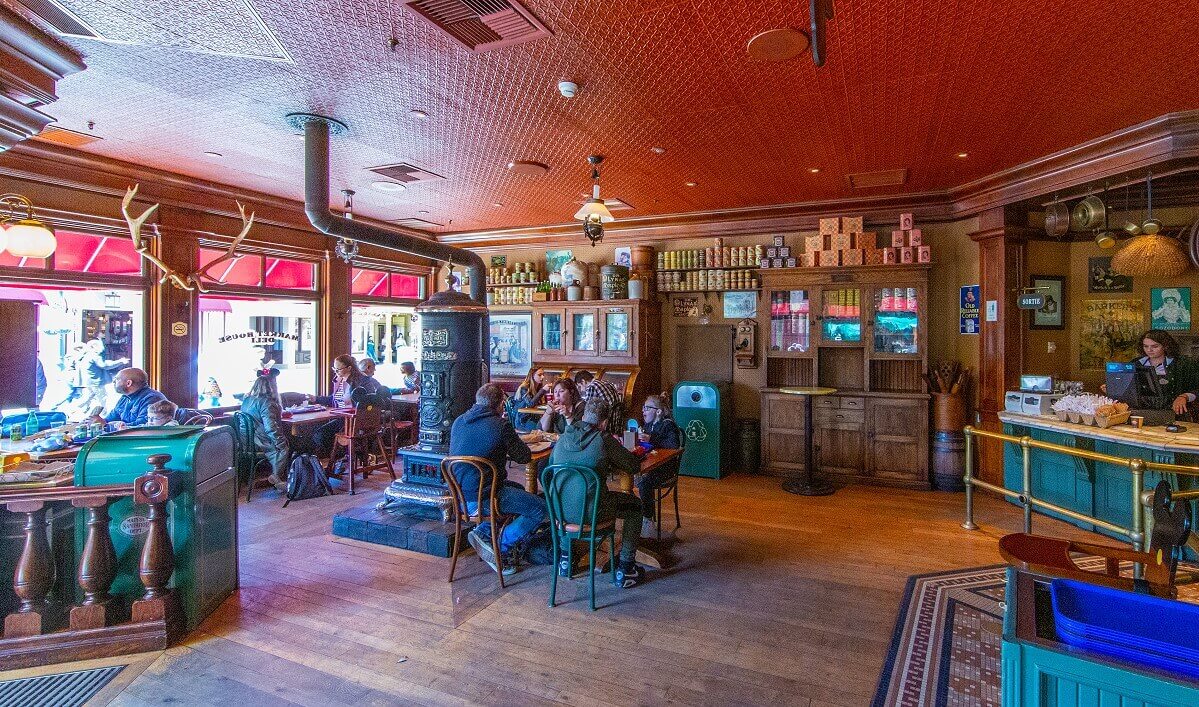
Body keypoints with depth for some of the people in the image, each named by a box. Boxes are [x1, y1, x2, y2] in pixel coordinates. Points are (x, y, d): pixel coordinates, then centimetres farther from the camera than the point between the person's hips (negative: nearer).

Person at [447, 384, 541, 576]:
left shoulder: (459, 421, 8)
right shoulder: (500, 425, -15)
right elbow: (524, 456, -6)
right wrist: (510, 437, 11)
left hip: (459, 493, 9)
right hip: (480, 496, -9)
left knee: (518, 489, 29)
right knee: (540, 508, 0)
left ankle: (484, 532, 17)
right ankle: (501, 548, 1)